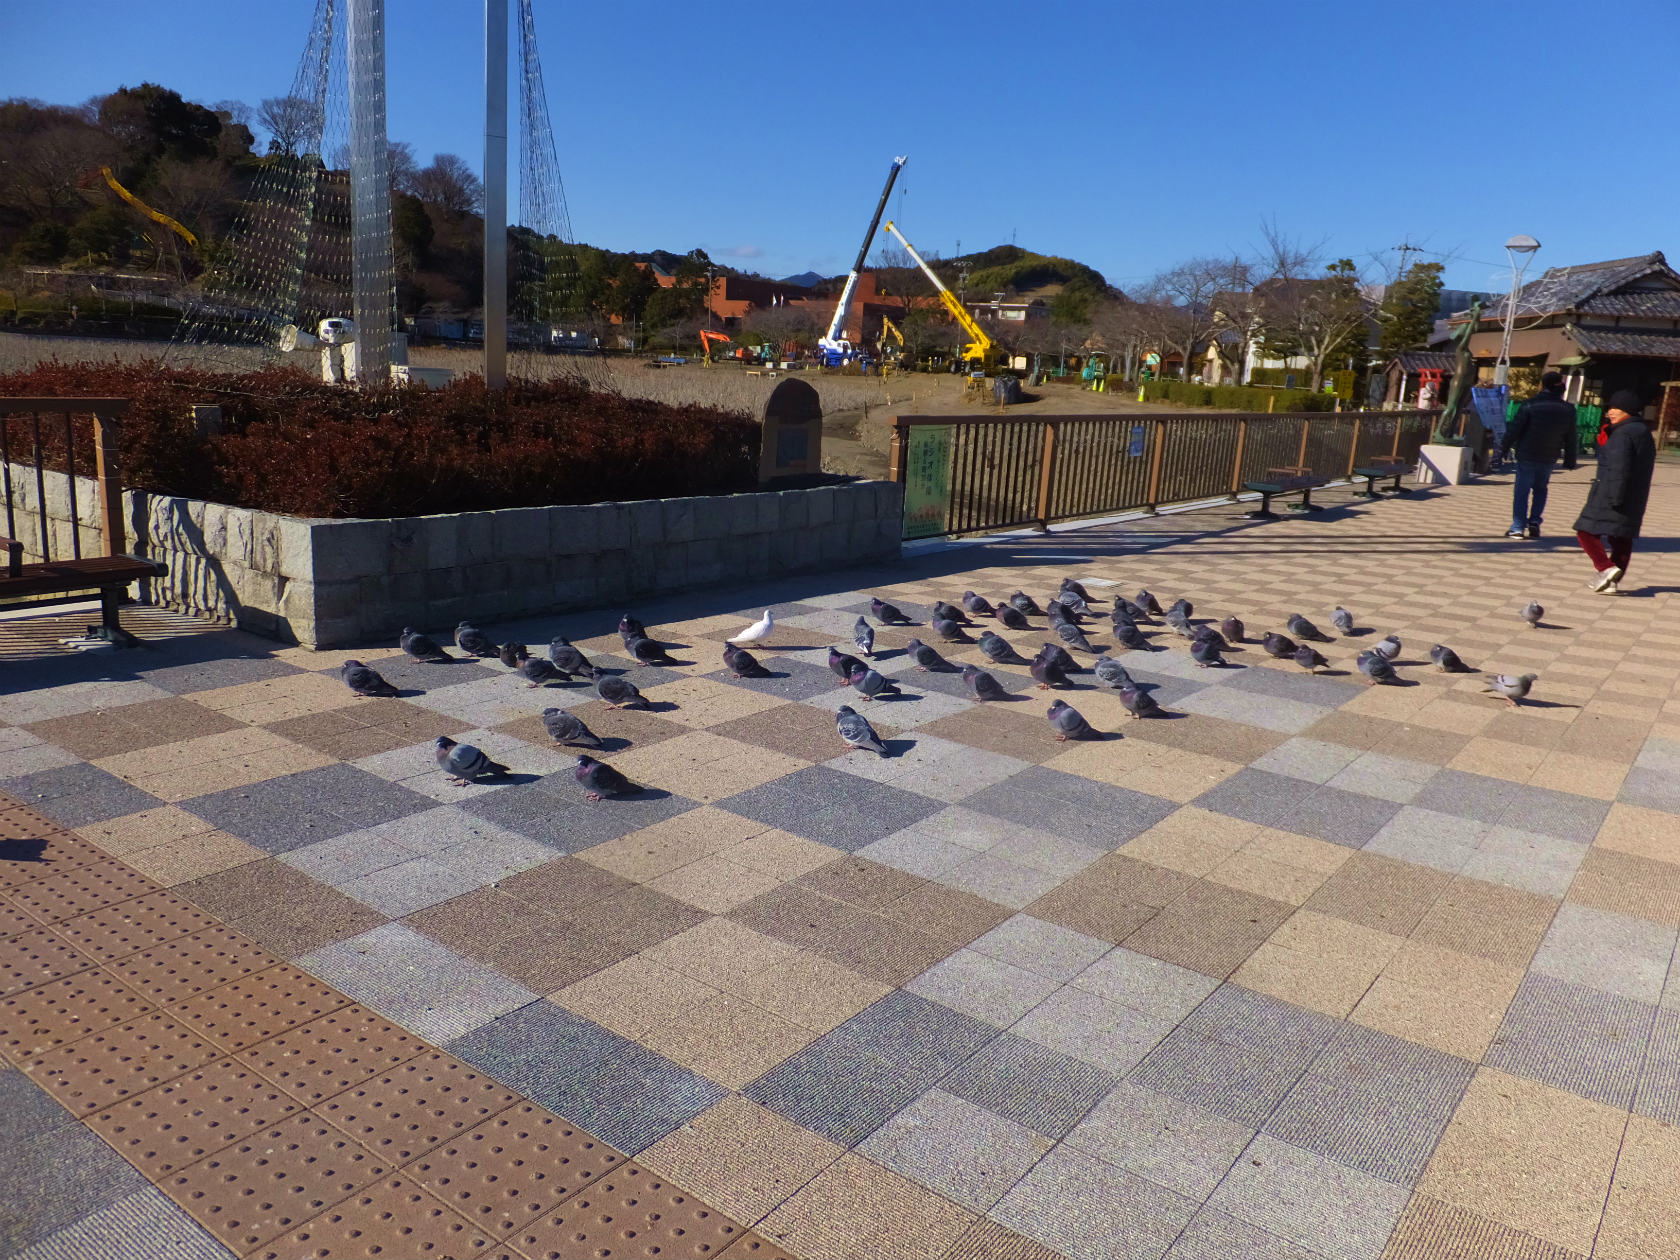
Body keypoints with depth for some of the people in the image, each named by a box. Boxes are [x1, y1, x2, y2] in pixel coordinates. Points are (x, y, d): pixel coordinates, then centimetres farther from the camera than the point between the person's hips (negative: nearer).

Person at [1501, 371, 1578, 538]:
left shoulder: (1530, 405, -11)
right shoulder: (1568, 410, 3)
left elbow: (1514, 429, -10)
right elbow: (1571, 439, 9)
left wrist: (1505, 448, 0)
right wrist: (1570, 460, 17)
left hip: (1527, 454, -4)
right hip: (1549, 457, 4)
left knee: (1522, 490, 0)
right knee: (1541, 489, 21)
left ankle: (1518, 527, -3)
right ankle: (1534, 522, 11)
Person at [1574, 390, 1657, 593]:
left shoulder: (1623, 434, -15)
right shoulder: (1644, 433, 17)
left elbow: (1619, 468, -22)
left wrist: (1614, 498, -23)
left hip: (1610, 497, -10)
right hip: (1635, 499, 10)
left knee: (1587, 530, -5)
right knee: (1622, 538, 11)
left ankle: (1606, 568, -19)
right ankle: (1611, 582, 15)